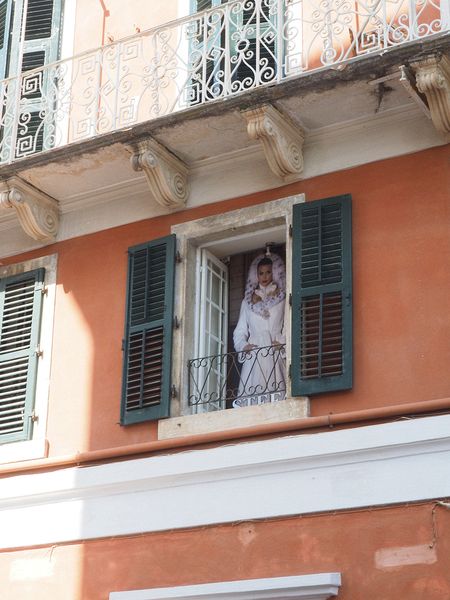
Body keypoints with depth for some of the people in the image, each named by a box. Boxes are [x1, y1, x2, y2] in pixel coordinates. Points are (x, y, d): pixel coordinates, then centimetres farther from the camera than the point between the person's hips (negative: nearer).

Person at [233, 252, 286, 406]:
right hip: (253, 356, 2)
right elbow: (240, 330, 17)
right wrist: (243, 345, -2)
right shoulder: (248, 301, 20)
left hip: (275, 353, -2)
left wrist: (282, 341, -15)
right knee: (252, 397, -9)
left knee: (275, 393, -13)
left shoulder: (282, 298, 12)